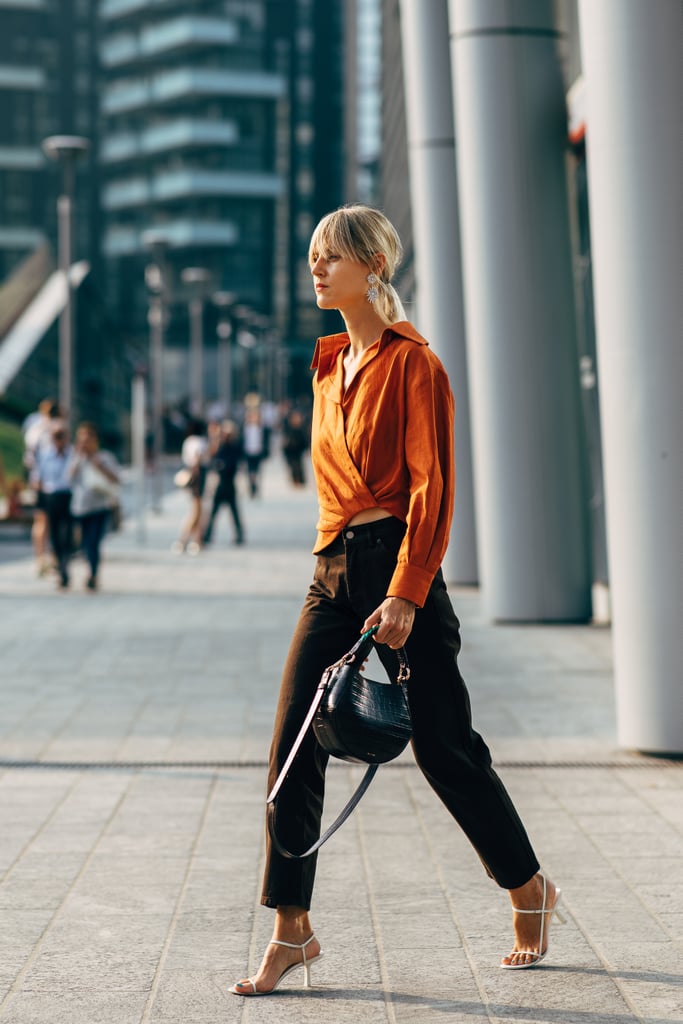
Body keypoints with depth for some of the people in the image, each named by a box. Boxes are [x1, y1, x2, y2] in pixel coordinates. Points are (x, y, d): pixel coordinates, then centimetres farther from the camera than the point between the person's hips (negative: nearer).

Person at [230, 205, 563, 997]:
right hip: (334, 572, 7)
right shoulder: (329, 365, 14)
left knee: (443, 747, 3)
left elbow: (431, 486, -14)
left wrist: (404, 594, -20)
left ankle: (530, 890, 24)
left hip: (397, 565, -7)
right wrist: (337, 560, 18)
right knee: (294, 746, -2)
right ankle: (291, 931, 3)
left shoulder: (412, 363, -10)